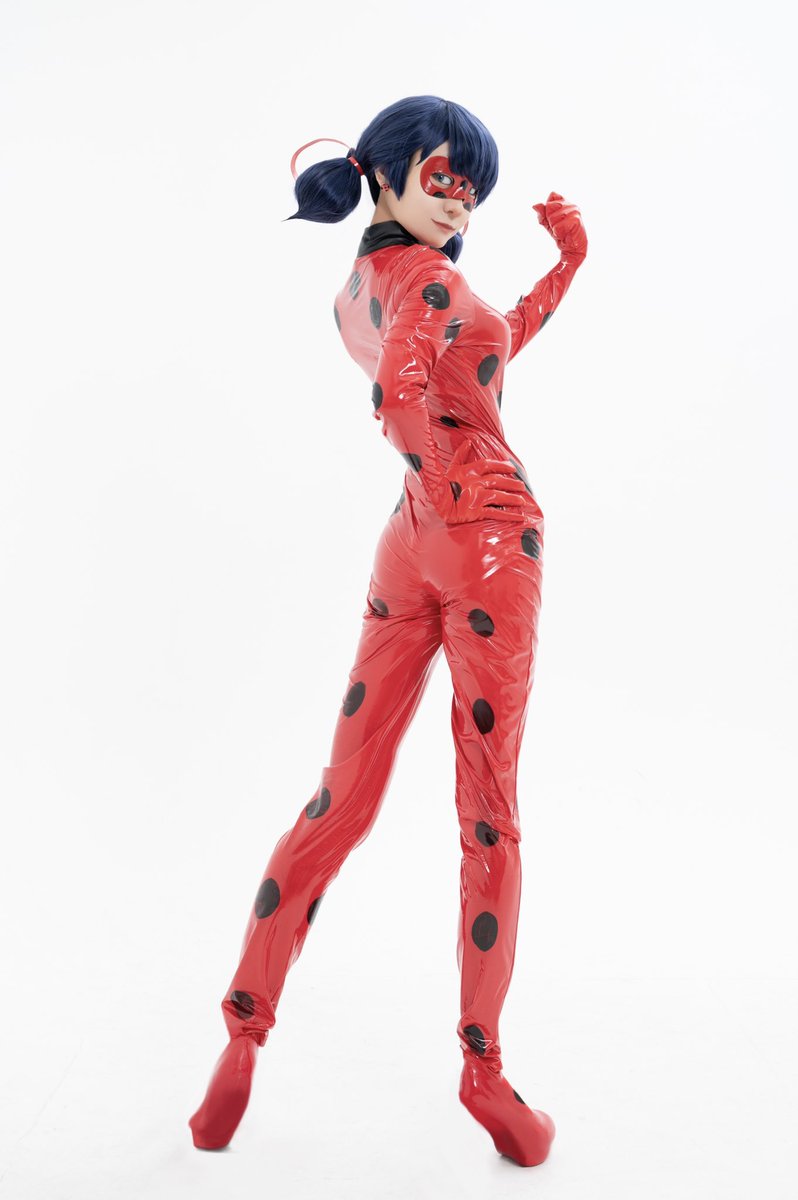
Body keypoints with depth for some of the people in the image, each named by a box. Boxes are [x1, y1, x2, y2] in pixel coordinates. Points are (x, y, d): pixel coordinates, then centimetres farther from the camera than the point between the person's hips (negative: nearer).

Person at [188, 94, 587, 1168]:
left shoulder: (354, 291, 16)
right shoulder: (429, 276, -10)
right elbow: (399, 393, -29)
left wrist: (567, 263, 23)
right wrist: (448, 488, -14)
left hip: (411, 546, 8)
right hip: (487, 541, -8)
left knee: (345, 796, 8)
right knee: (489, 811, -1)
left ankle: (244, 1030, 14)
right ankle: (484, 1066, 11)